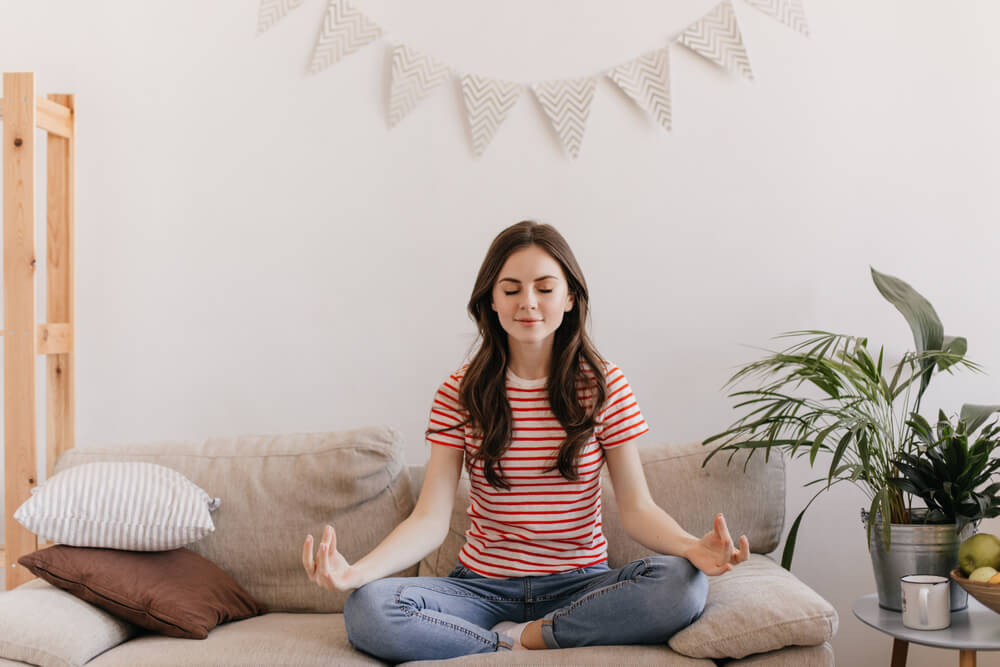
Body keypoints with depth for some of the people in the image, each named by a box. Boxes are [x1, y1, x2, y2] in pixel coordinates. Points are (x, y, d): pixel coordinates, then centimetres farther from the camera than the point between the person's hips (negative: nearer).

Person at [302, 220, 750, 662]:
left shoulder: (604, 385, -1)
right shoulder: (460, 393, -1)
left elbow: (636, 508, -5)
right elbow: (430, 520, -9)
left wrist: (692, 546, -28)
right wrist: (355, 571, -27)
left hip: (580, 584, 1)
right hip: (482, 586, 0)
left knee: (683, 583, -29)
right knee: (365, 609, -26)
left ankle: (526, 636, -15)